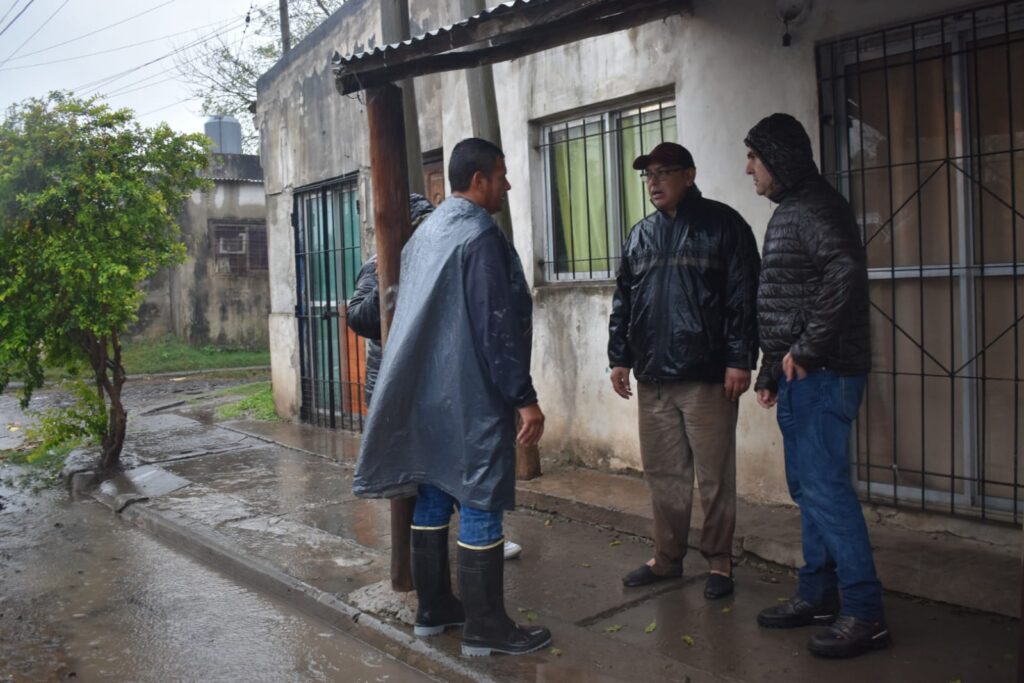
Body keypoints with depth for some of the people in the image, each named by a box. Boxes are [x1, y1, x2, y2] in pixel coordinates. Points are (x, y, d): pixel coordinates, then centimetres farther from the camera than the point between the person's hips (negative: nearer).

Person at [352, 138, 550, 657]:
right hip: (471, 396, -9)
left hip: (423, 394, 9)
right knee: (479, 505, -2)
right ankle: (486, 627, 6)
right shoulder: (479, 235, -14)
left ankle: (433, 608, 24)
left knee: (432, 499, 13)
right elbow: (496, 327, -19)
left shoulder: (425, 232, 14)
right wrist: (525, 397, -16)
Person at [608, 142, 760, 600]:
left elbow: (742, 297, -6)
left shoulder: (722, 224, -1)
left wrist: (740, 359, -12)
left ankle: (719, 563, 16)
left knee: (714, 475, 3)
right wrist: (619, 357, 11)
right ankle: (667, 558, 24)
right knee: (663, 474, 11)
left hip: (708, 375, -5)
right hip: (652, 377, 5)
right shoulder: (640, 235, 15)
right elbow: (623, 302, 17)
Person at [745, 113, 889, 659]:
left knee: (825, 489, -7)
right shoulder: (790, 211, 19)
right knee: (806, 488, 14)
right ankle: (817, 595, 25)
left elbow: (847, 272, -29)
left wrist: (807, 350, -23)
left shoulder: (814, 208, -12)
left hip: (820, 375, -10)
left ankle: (864, 614, 3)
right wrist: (771, 372, 21)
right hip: (798, 375, 10)